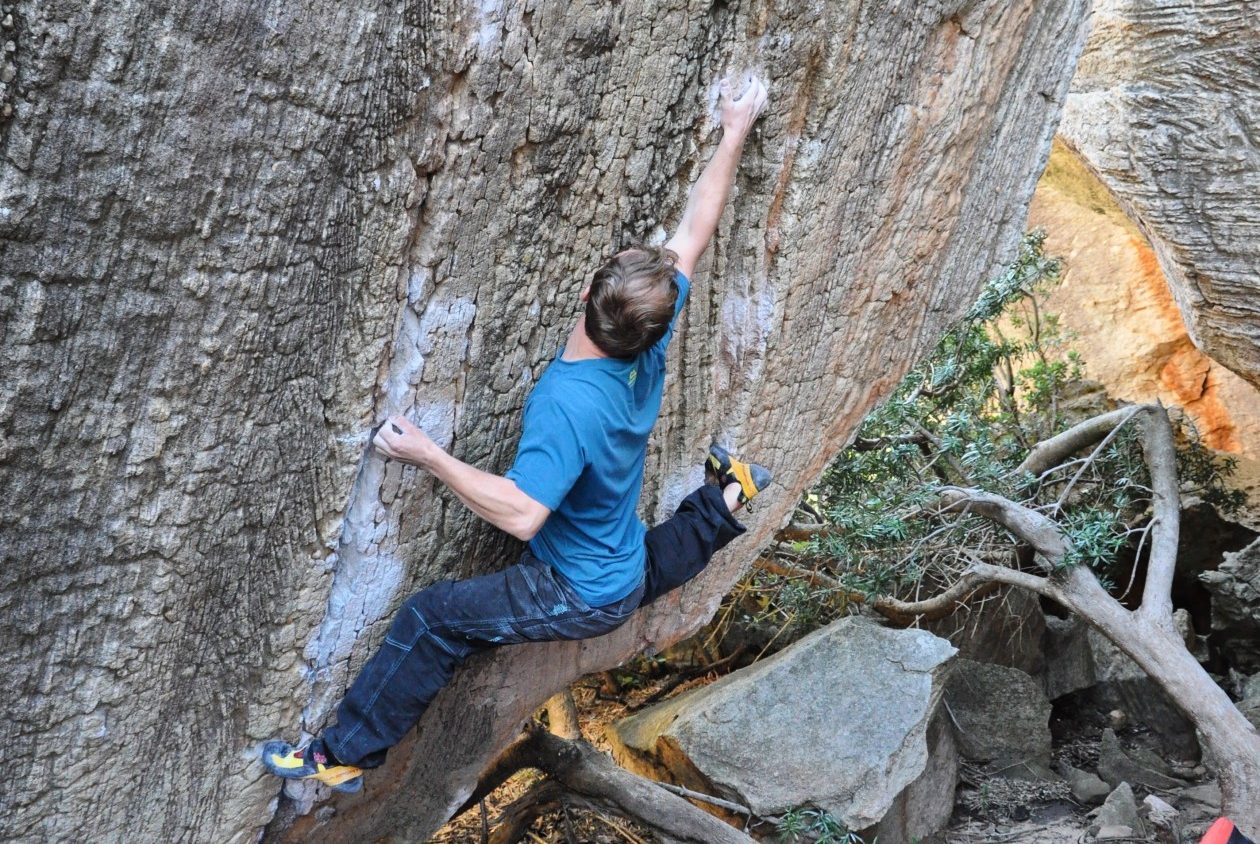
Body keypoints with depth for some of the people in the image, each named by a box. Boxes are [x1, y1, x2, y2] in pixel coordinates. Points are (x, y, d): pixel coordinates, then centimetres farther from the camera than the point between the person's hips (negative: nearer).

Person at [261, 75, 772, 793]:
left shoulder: (568, 402, -38)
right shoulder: (649, 346, -16)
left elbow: (522, 513, -39)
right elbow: (694, 236, -6)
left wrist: (428, 454, -33)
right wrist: (735, 134, 4)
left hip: (581, 597, -8)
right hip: (626, 572, 8)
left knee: (434, 619, -12)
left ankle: (345, 757, -10)